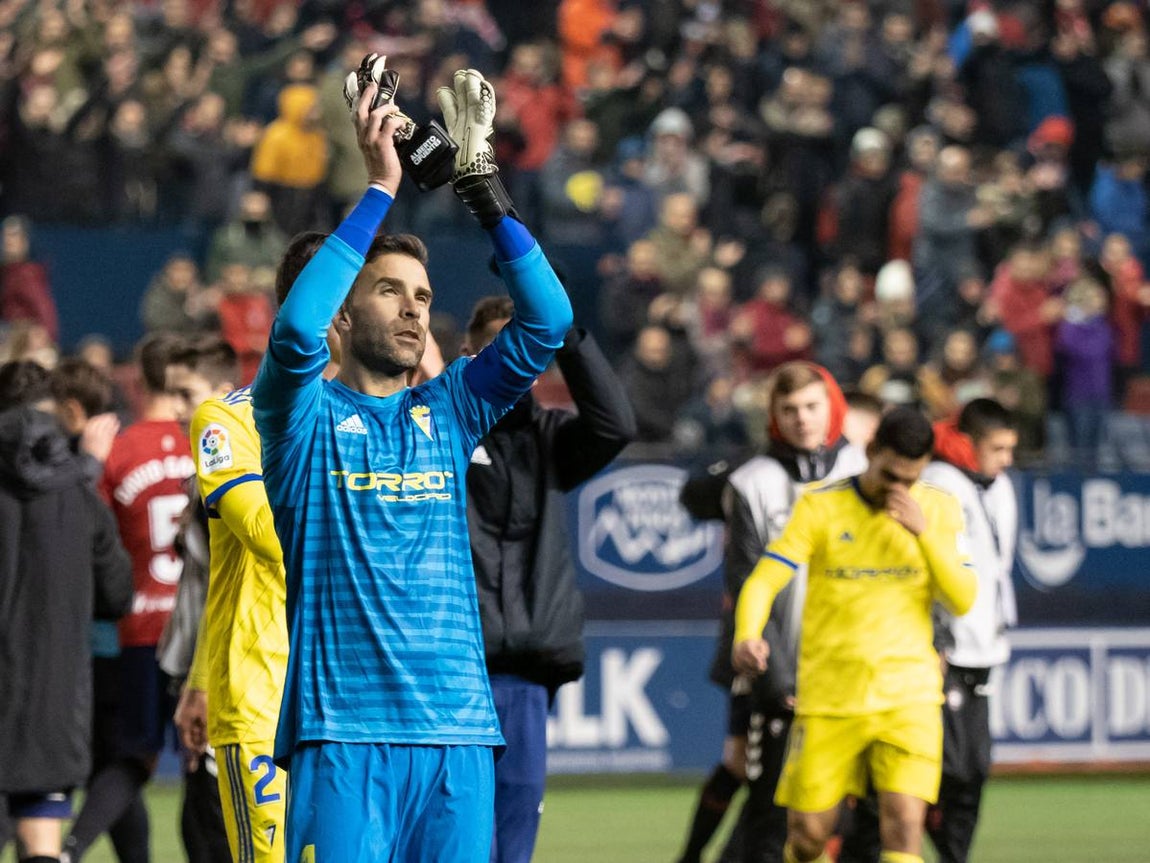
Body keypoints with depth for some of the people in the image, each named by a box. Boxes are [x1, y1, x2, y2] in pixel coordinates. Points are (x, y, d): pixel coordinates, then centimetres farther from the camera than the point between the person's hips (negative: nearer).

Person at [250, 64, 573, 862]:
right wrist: (381, 188, -16)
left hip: (459, 733, 4)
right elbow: (295, 329, -17)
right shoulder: (308, 413, 4)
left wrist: (482, 186, -3)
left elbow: (547, 321, 5)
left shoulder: (449, 408, 14)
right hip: (345, 729, -4)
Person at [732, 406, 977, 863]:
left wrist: (924, 531, -16)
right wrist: (747, 636, -30)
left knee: (904, 825, -16)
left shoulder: (939, 509, 4)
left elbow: (963, 599, -3)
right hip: (827, 699, 0)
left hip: (908, 700, 0)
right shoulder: (820, 507, -2)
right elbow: (763, 581, -9)